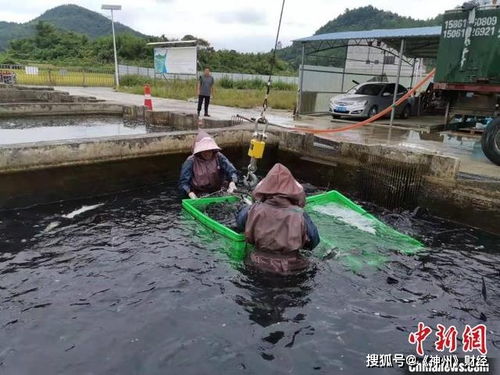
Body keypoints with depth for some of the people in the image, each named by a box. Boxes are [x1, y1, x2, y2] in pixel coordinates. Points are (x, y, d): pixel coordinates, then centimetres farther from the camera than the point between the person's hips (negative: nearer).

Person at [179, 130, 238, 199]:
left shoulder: (218, 157, -3)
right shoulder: (191, 162, -9)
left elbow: (231, 171, -7)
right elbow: (183, 182, -9)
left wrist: (232, 182, -28)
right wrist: (190, 193, -27)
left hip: (217, 193, 1)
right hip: (198, 196, -1)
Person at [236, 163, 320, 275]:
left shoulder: (254, 210, -16)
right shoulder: (300, 215, -17)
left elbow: (239, 224, 7)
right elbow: (313, 242, -3)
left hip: (259, 266, 1)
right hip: (292, 268, 0)